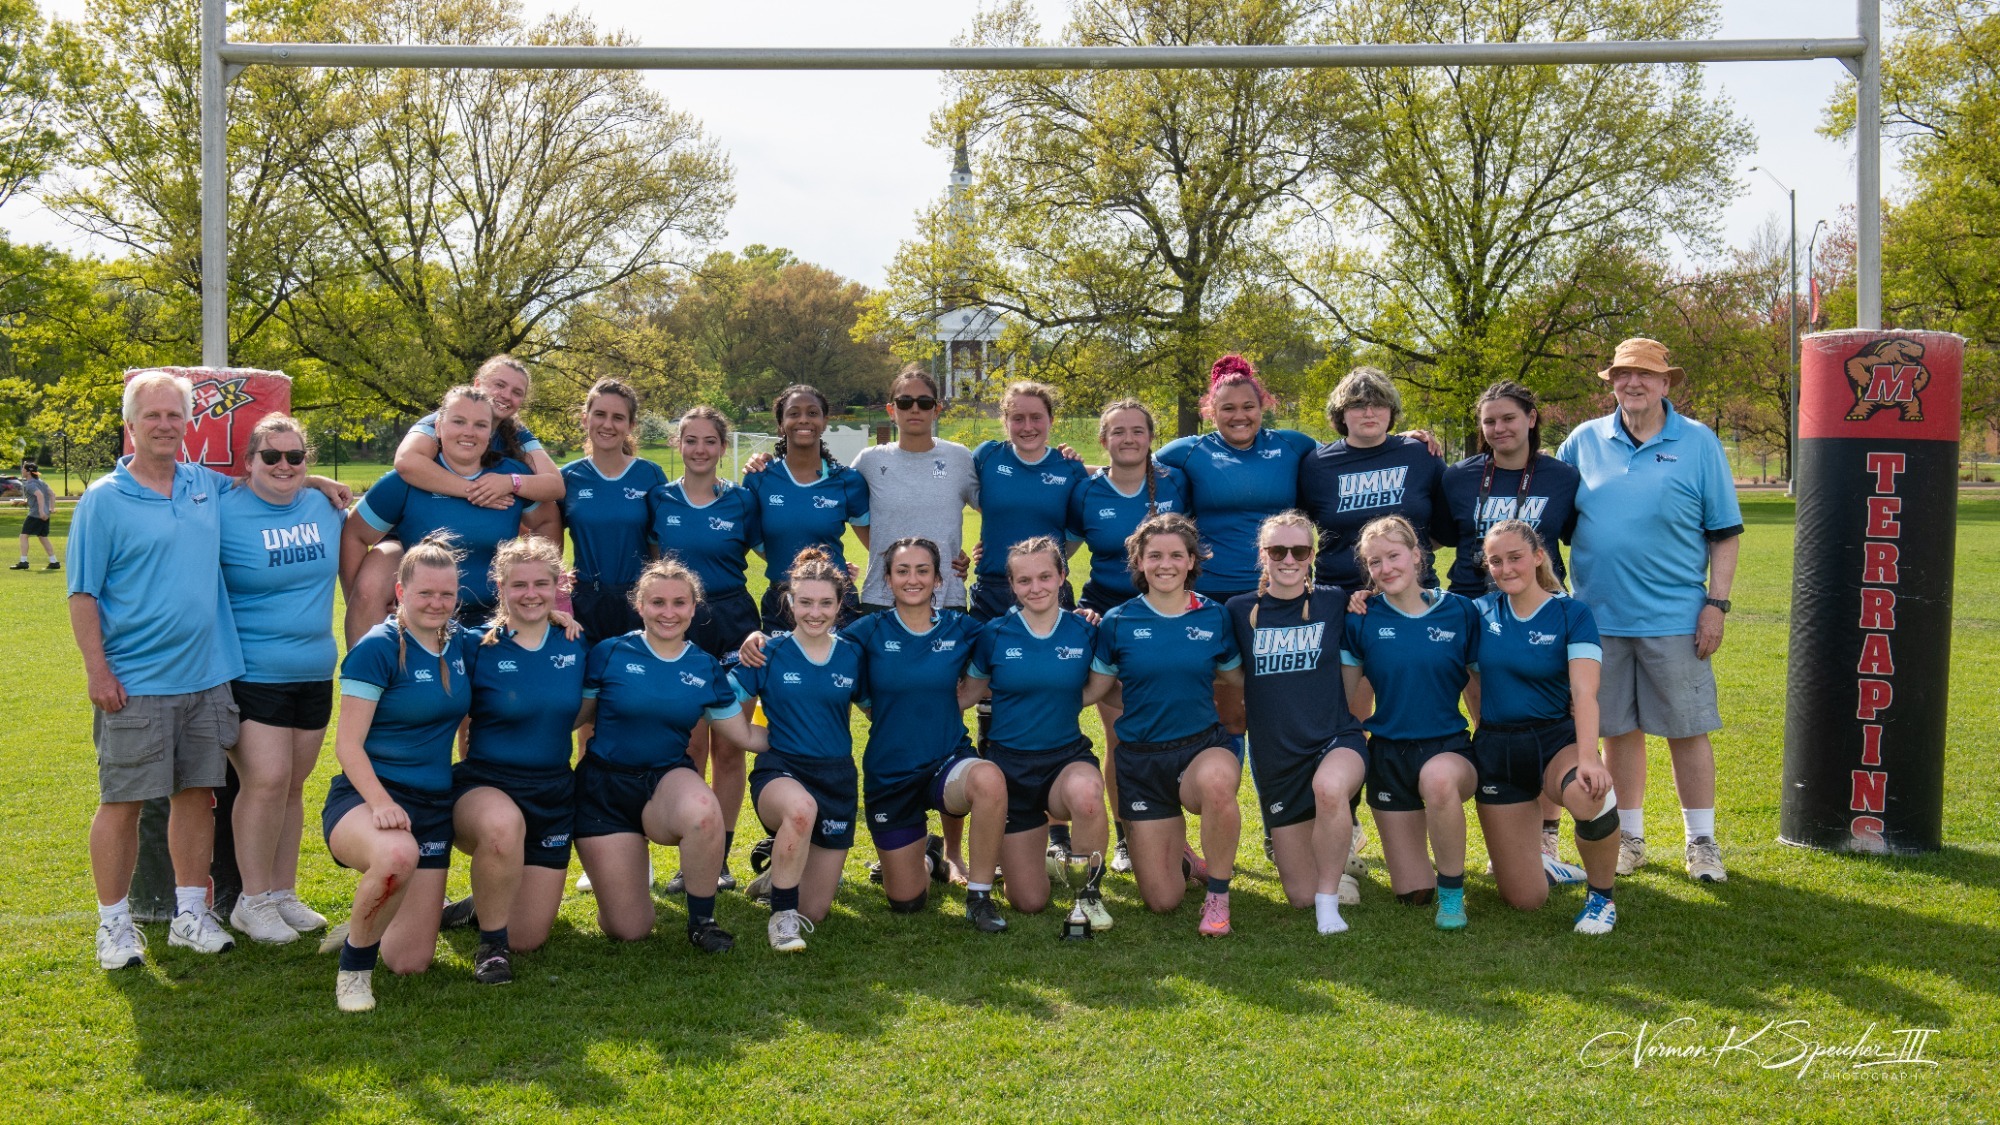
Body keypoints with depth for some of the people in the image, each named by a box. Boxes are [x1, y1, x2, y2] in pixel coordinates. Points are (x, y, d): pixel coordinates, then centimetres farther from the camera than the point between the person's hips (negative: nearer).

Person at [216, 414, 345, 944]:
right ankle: (253, 901, 2)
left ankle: (283, 894, 21)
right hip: (252, 674, -5)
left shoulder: (326, 507, 6)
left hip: (315, 672, 5)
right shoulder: (224, 512, -9)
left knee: (293, 785, 11)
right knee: (267, 780, -11)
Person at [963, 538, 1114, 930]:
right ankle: (1038, 847, 38)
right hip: (1009, 764, 0)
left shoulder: (1085, 633, -3)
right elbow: (970, 693, 6)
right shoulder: (994, 635, -4)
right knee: (1029, 904, 2)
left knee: (1085, 792, -41)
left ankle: (1090, 891, -14)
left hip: (1068, 758, 0)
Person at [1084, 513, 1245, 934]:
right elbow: (1091, 690, 3)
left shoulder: (1214, 618, 0)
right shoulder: (1118, 623, -2)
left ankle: (1218, 896, -17)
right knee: (1162, 901, 0)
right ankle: (1178, 848, 39)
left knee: (1217, 780, -42)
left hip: (1203, 746, 0)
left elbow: (1241, 680, 9)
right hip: (1141, 759, 1)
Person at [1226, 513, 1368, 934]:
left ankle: (1329, 901, -20)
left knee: (1329, 787, -41)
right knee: (1300, 896, 4)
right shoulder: (1240, 611, 1)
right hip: (1275, 757, 2)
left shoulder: (1335, 602, -1)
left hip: (1337, 739, -2)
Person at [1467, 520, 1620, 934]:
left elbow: (1584, 693, -20)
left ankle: (1601, 896, -12)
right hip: (1495, 751, 2)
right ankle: (1528, 842, 37)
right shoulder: (1482, 612, 2)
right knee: (1525, 900, -1)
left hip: (1555, 740, -2)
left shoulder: (1572, 614, -7)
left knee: (1589, 795, -41)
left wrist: (1587, 758, -36)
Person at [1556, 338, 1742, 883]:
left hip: (1675, 616, -2)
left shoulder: (1698, 443, 1)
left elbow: (1724, 532, 2)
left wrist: (1717, 603, -5)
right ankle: (1629, 838, 21)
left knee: (1687, 730, 3)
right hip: (1600, 614, 2)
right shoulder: (1584, 441, 6)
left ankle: (1702, 842, 14)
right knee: (1618, 730, 9)